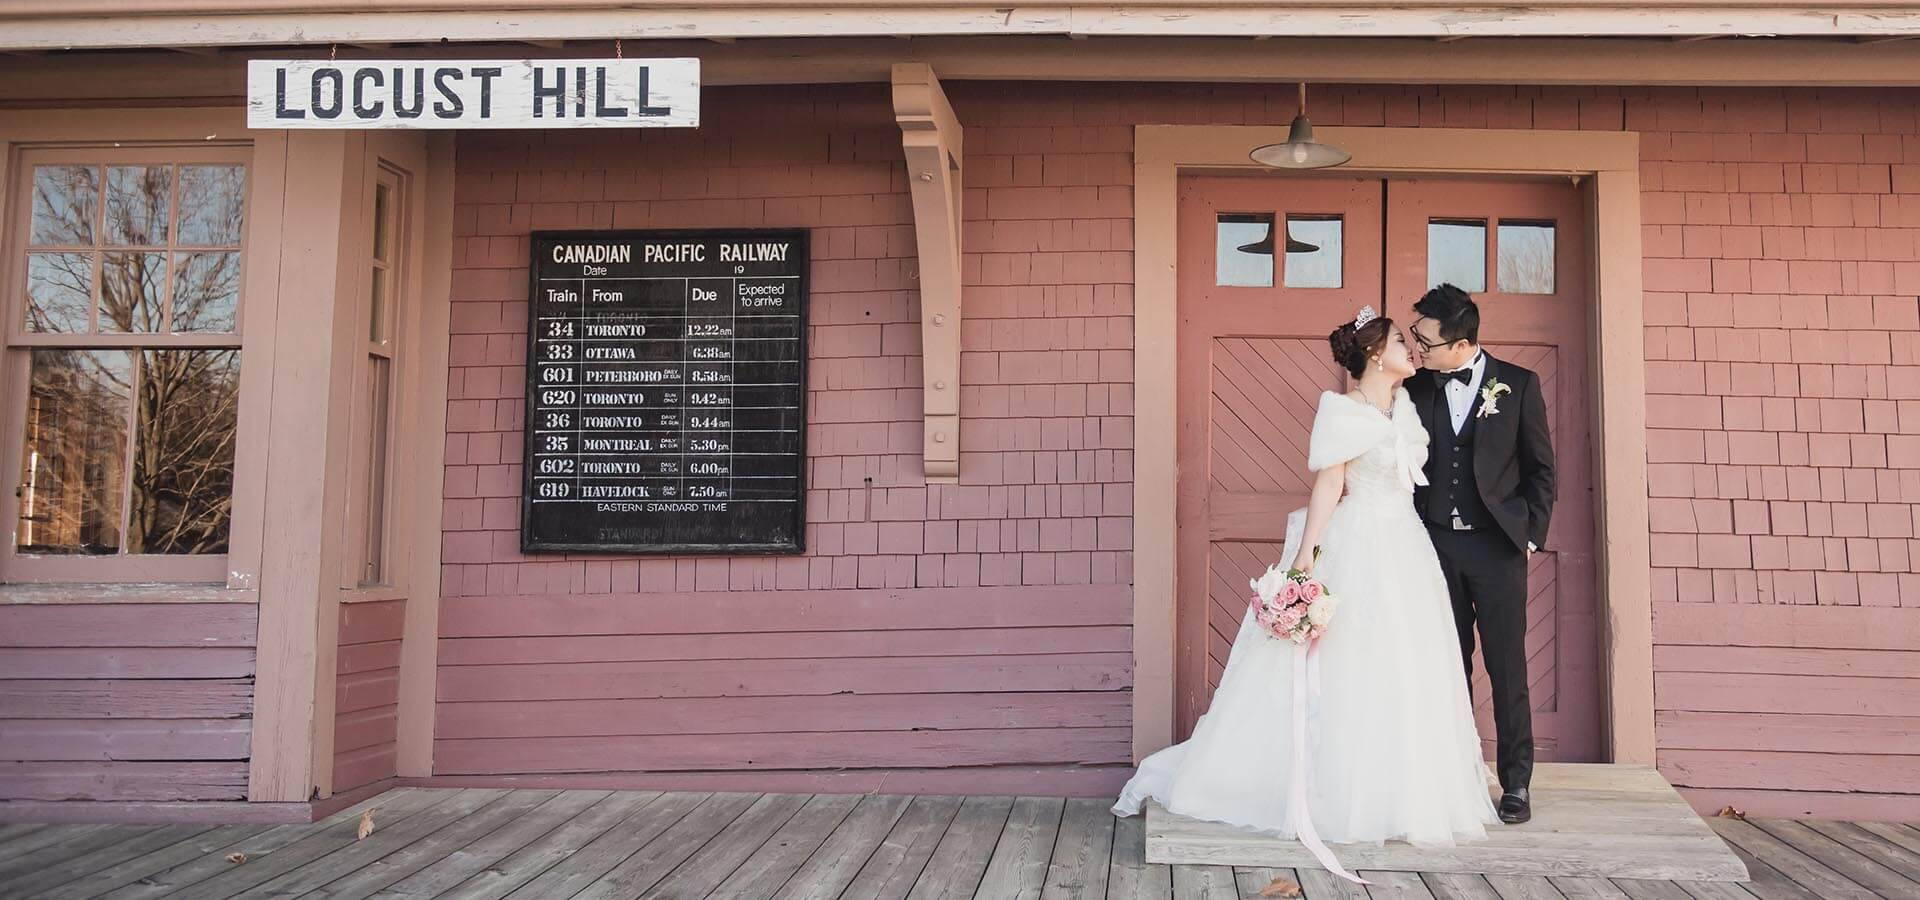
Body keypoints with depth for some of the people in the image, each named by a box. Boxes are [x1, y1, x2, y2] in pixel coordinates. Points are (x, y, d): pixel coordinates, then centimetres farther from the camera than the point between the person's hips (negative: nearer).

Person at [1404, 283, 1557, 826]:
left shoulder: (1518, 385, -1)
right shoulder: (1417, 390, 4)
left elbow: (1541, 468, 3)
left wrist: (1532, 535, -1)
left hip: (1497, 546, -2)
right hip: (1436, 545, 2)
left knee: (1507, 668, 0)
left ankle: (1516, 784, 9)